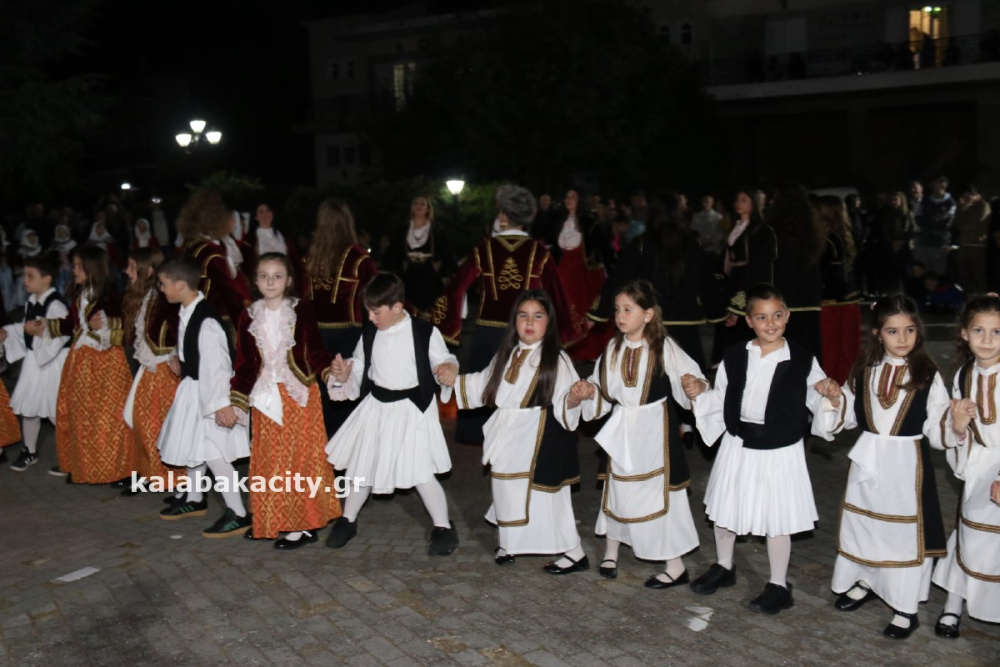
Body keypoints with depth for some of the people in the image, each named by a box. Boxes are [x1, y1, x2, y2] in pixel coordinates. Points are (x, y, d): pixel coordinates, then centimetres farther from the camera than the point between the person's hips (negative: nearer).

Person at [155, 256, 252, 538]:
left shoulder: (205, 321, -25)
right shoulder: (187, 313, 4)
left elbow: (217, 364, -27)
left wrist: (221, 403, -28)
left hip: (209, 392, -10)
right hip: (193, 389, 10)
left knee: (212, 452, -8)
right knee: (194, 446, 21)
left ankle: (237, 515, -2)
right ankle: (194, 499, 39)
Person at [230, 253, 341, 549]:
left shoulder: (301, 312, -5)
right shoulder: (250, 317, 5)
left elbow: (315, 351, -5)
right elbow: (245, 364, 7)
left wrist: (331, 374, -23)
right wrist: (236, 402, 4)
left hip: (299, 396, -4)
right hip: (265, 398, 4)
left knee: (301, 458, 0)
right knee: (268, 461, 9)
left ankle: (305, 525, 9)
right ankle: (271, 521, 23)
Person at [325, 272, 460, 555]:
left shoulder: (425, 332, -13)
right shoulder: (369, 335, 1)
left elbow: (444, 360, -8)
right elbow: (359, 369, 10)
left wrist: (449, 369, -30)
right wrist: (343, 375, -10)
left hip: (412, 410, -5)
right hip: (375, 408, 6)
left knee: (421, 472, -5)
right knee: (359, 466, 15)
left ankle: (444, 528, 14)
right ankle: (348, 520, 37)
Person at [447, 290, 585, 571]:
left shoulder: (557, 360, -11)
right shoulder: (506, 355, 9)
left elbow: (563, 405, -16)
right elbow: (484, 384, 21)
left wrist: (573, 400, -37)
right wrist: (455, 381, 14)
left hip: (541, 439, -6)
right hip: (508, 437, 6)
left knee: (543, 495, -3)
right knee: (508, 491, 16)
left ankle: (574, 552, 12)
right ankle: (508, 543, 37)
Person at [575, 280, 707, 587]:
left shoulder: (664, 347, -12)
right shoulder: (613, 348, 4)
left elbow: (689, 376, -13)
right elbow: (604, 388, 12)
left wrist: (691, 384, -34)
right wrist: (589, 390, -7)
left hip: (655, 430, -5)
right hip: (621, 431, 5)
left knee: (661, 492, 0)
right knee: (617, 488, 17)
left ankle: (675, 566, 14)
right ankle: (611, 552, 37)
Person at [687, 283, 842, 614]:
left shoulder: (802, 360, -9)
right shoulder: (734, 356, -2)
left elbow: (817, 401, -4)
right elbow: (721, 399, 6)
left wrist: (830, 396, -24)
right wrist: (700, 395, -11)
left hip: (781, 452, -3)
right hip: (738, 447, 4)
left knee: (777, 519, 8)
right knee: (723, 510, 18)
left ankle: (778, 585, 26)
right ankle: (724, 567, 42)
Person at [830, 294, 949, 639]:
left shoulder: (927, 375, -9)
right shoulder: (863, 371, 2)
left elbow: (937, 430, -10)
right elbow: (847, 416, 9)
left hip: (906, 464, -4)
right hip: (868, 460, 4)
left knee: (906, 531, 2)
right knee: (862, 523, 17)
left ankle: (905, 608, 16)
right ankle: (865, 582, 40)